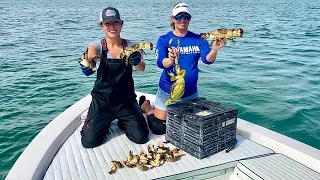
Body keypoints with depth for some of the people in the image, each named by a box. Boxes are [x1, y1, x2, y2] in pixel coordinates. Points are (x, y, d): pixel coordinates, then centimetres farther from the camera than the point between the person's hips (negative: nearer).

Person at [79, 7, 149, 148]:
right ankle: (104, 124, 24)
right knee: (89, 142, -8)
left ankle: (123, 123, 25)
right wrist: (88, 61, -48)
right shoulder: (97, 46, -7)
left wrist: (135, 60, -42)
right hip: (102, 101, -1)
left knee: (141, 137, -6)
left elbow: (141, 68, -19)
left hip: (126, 100, 1)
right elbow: (87, 71, -25)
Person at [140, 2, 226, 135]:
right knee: (159, 128, 2)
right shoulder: (164, 39, -8)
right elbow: (160, 63, -21)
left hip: (191, 92, 3)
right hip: (168, 91, -3)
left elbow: (208, 59, -15)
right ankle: (146, 106, 32)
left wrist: (214, 50, -38)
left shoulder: (198, 39, -2)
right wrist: (170, 60, -44)